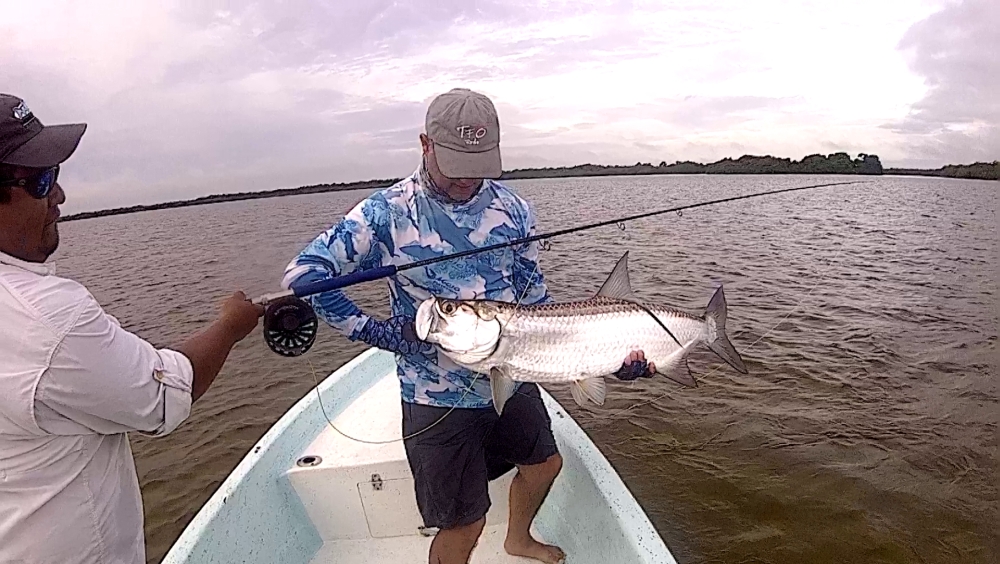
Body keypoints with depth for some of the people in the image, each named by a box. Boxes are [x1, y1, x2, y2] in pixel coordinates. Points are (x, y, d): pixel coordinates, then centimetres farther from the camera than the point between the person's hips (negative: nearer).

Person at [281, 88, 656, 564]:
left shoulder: (512, 209, -3)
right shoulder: (387, 213, -15)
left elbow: (535, 300, 3)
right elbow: (301, 275, -14)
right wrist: (373, 332, -19)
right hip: (439, 396, -5)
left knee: (545, 462, 25)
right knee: (463, 526, 5)